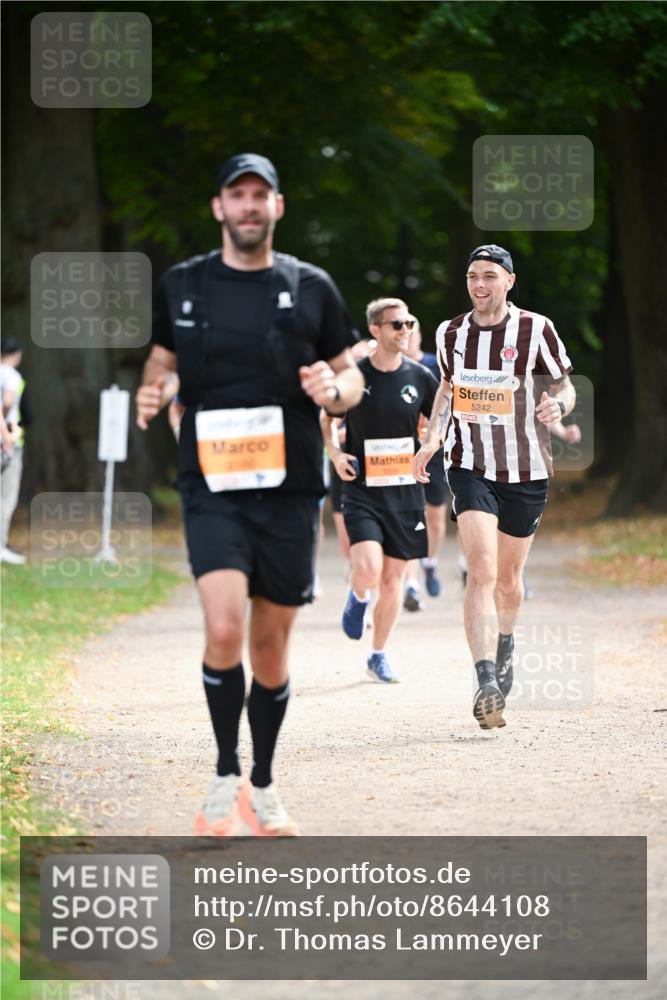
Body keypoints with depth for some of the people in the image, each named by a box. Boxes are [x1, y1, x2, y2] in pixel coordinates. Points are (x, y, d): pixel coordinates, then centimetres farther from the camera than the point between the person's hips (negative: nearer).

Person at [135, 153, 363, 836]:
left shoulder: (311, 288, 4)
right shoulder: (182, 286, 5)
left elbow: (352, 379, 11)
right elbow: (163, 360, 19)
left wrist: (334, 389, -12)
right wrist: (154, 391, -4)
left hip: (288, 490, 1)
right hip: (212, 489, -1)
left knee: (271, 645, 9)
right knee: (224, 631, -20)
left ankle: (263, 785, 27)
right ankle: (225, 775, -1)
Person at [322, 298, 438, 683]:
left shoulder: (420, 377, 2)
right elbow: (327, 417, 12)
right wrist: (334, 452, -5)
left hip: (406, 492, 3)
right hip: (362, 491, -3)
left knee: (393, 579, 6)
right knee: (368, 571, -21)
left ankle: (379, 656, 22)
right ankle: (358, 598, 16)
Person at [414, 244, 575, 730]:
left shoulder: (536, 330, -6)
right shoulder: (451, 334, 3)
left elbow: (565, 386, 0)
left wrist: (557, 404, -22)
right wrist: (432, 438, 12)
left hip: (527, 472, 0)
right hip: (471, 467, 0)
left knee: (508, 577, 14)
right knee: (482, 571, -18)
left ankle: (505, 643, 47)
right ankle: (487, 684, -26)